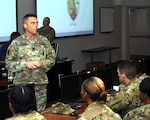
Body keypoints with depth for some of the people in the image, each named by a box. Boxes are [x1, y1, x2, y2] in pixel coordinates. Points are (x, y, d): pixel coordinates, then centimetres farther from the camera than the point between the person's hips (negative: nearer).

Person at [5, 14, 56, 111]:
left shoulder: (44, 41, 6)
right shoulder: (16, 43, -1)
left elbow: (52, 59, 8)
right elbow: (9, 64, -2)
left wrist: (42, 63, -11)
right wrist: (25, 64, -16)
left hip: (41, 84, 2)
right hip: (22, 84, -2)